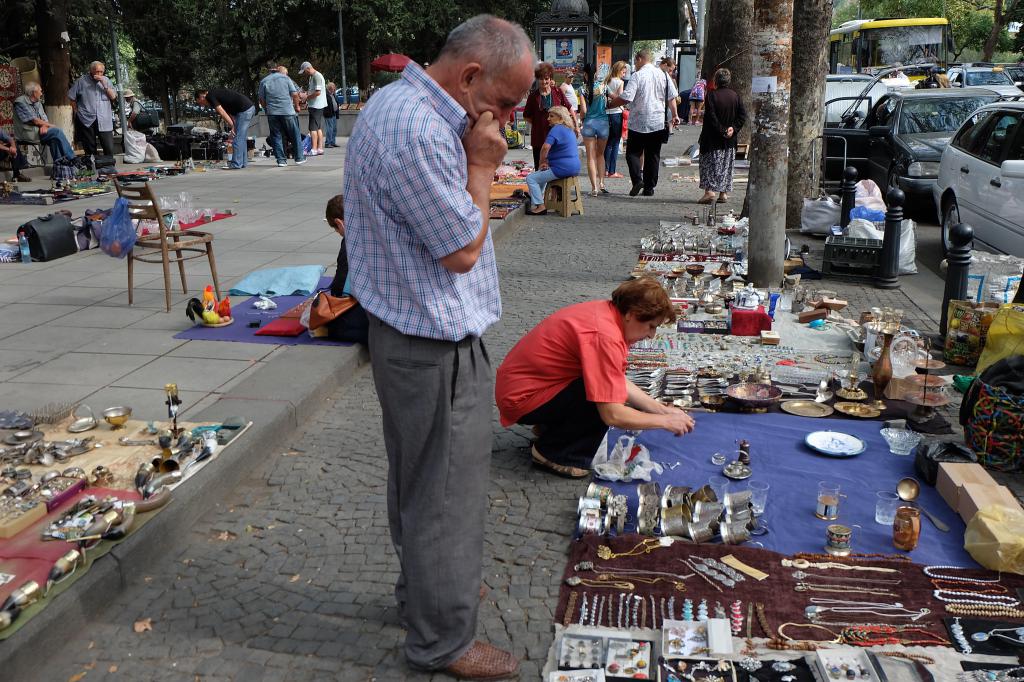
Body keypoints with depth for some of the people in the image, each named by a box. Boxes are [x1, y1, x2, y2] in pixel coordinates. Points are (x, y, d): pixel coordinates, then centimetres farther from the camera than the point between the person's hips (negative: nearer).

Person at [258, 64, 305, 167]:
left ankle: (281, 160, 3)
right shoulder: (286, 78, 4)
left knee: (276, 136, 7)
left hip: (272, 112, 2)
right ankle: (299, 158, 13)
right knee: (295, 135, 9)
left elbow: (262, 100, 7)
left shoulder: (264, 81, 9)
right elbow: (295, 94, -1)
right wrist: (297, 106, 12)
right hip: (288, 111, -2)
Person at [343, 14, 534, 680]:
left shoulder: (402, 105, 10)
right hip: (438, 349, -11)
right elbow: (462, 250, -20)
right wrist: (482, 165, -13)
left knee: (419, 479, 24)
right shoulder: (416, 131, -25)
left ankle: (425, 585, 44)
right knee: (447, 491, 4)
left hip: (413, 336, 11)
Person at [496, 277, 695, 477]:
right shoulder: (604, 336, -27)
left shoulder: (606, 311, 1)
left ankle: (551, 425, 17)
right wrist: (665, 421, -15)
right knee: (607, 398, -23)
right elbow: (612, 415, -28)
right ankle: (553, 452, -5)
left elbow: (621, 382, 10)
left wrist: (662, 409, 4)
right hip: (520, 400, -10)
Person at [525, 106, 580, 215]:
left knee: (531, 178, -3)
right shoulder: (569, 130, 18)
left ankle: (540, 206, -7)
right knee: (542, 174, 32)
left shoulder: (556, 129, -13)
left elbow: (545, 147, -26)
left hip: (563, 168, -10)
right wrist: (547, 161, 15)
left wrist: (541, 164, -11)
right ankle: (535, 202, 36)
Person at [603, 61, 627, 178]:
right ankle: (612, 171, -1)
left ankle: (605, 169, 16)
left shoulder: (607, 81, 12)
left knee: (608, 142, 15)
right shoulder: (620, 82, -8)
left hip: (606, 113, 7)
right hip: (616, 113, -7)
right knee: (615, 143, -2)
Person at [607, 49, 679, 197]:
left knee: (633, 152, 6)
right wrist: (674, 115, 18)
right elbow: (672, 97, 8)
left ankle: (637, 179, -14)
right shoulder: (663, 74, 6)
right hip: (658, 123, 5)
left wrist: (609, 104, -2)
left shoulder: (637, 75, -10)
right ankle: (649, 187, 11)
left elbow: (625, 98, -16)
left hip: (639, 122, -4)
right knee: (653, 155, 10)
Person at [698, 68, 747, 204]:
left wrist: (721, 131, -12)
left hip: (713, 138, -4)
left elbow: (711, 116, -18)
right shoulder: (735, 96, 4)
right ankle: (724, 192, 11)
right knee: (726, 165, 11)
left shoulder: (712, 95, -11)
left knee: (709, 163, 2)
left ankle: (709, 190, -11)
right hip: (730, 140, 4)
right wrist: (734, 128, -5)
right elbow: (743, 115, 0)